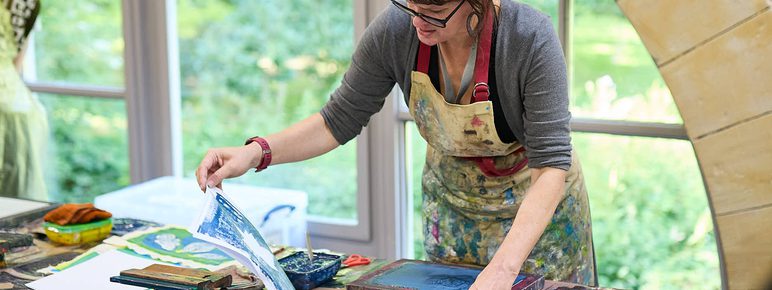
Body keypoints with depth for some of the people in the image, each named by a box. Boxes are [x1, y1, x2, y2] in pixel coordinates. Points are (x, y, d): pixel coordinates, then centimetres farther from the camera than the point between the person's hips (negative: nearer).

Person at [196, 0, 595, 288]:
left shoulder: (531, 38, -33)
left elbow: (551, 163, -35)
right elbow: (341, 120, -12)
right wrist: (257, 152, -29)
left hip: (537, 204, -3)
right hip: (451, 197, 3)